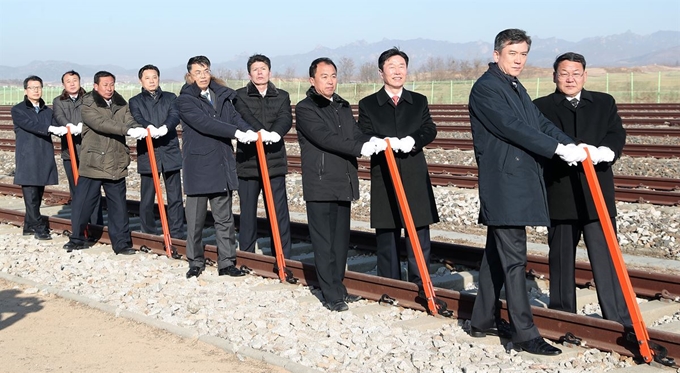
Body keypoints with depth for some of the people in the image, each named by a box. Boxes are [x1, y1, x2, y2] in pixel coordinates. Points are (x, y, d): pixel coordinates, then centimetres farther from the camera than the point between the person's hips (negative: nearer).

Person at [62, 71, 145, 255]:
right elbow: (100, 123, -21)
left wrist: (139, 129, -28)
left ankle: (121, 243, 13)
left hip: (116, 164, 4)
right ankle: (77, 238, 21)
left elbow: (129, 120, -4)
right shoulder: (88, 106, -6)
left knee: (118, 205, 6)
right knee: (82, 202, 4)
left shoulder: (121, 105, 10)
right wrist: (128, 130, -30)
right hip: (92, 162, -3)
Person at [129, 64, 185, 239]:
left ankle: (177, 232, 9)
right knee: (147, 197, 5)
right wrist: (149, 127, -32)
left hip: (170, 151, 1)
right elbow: (137, 119, -9)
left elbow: (175, 115, -7)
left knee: (175, 197, 2)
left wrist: (164, 127, -29)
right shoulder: (135, 101, 10)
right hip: (147, 153, 0)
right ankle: (148, 234, 15)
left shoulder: (170, 98, 12)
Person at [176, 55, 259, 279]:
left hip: (222, 165, 4)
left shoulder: (222, 96, 11)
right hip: (198, 166, -4)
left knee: (224, 218, 8)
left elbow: (234, 116, -2)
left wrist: (250, 131, -24)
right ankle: (196, 263, 18)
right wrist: (237, 132, -27)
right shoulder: (185, 100, -5)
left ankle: (227, 262, 14)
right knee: (196, 219, 4)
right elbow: (204, 123, -19)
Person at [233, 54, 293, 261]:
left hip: (275, 161, 1)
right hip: (248, 161, -1)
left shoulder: (282, 96, 12)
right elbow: (245, 116, -13)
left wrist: (275, 132, -28)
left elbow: (286, 118, -6)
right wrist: (261, 131, -32)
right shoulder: (240, 96, 7)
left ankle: (283, 258, 5)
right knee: (248, 211, 6)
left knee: (279, 212, -1)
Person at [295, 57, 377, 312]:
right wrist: (361, 148, -24)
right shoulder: (305, 109, -6)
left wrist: (372, 142, -16)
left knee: (341, 240, 12)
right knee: (324, 242, -2)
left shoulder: (343, 107, 17)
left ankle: (338, 288, 22)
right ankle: (332, 295, 4)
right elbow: (325, 138, -18)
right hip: (320, 185, -7)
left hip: (344, 183, 7)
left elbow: (355, 134, 7)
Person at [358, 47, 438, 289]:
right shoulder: (368, 104, 7)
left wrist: (413, 139, -20)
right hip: (383, 178, -1)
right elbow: (364, 137, -4)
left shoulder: (419, 102, 13)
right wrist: (387, 142, -23)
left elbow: (430, 130, 0)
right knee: (386, 234, 4)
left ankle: (419, 285, 10)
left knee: (419, 233, 1)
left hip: (415, 177, 1)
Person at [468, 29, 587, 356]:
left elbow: (540, 122, 11)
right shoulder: (486, 87, -10)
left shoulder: (517, 88, 19)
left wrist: (571, 145, -4)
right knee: (513, 259, -8)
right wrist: (559, 149, -21)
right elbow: (513, 127, -19)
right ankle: (524, 335, -5)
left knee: (497, 254, 15)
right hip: (504, 185, -10)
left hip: (520, 183, 10)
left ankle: (483, 321, 25)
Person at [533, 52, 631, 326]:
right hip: (559, 193, -1)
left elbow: (617, 135, 2)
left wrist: (604, 152, -20)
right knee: (561, 257, 9)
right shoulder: (541, 107, 6)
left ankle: (619, 318, 3)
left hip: (597, 192, 1)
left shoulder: (604, 103, 13)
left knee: (605, 256, -1)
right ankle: (562, 315, 21)